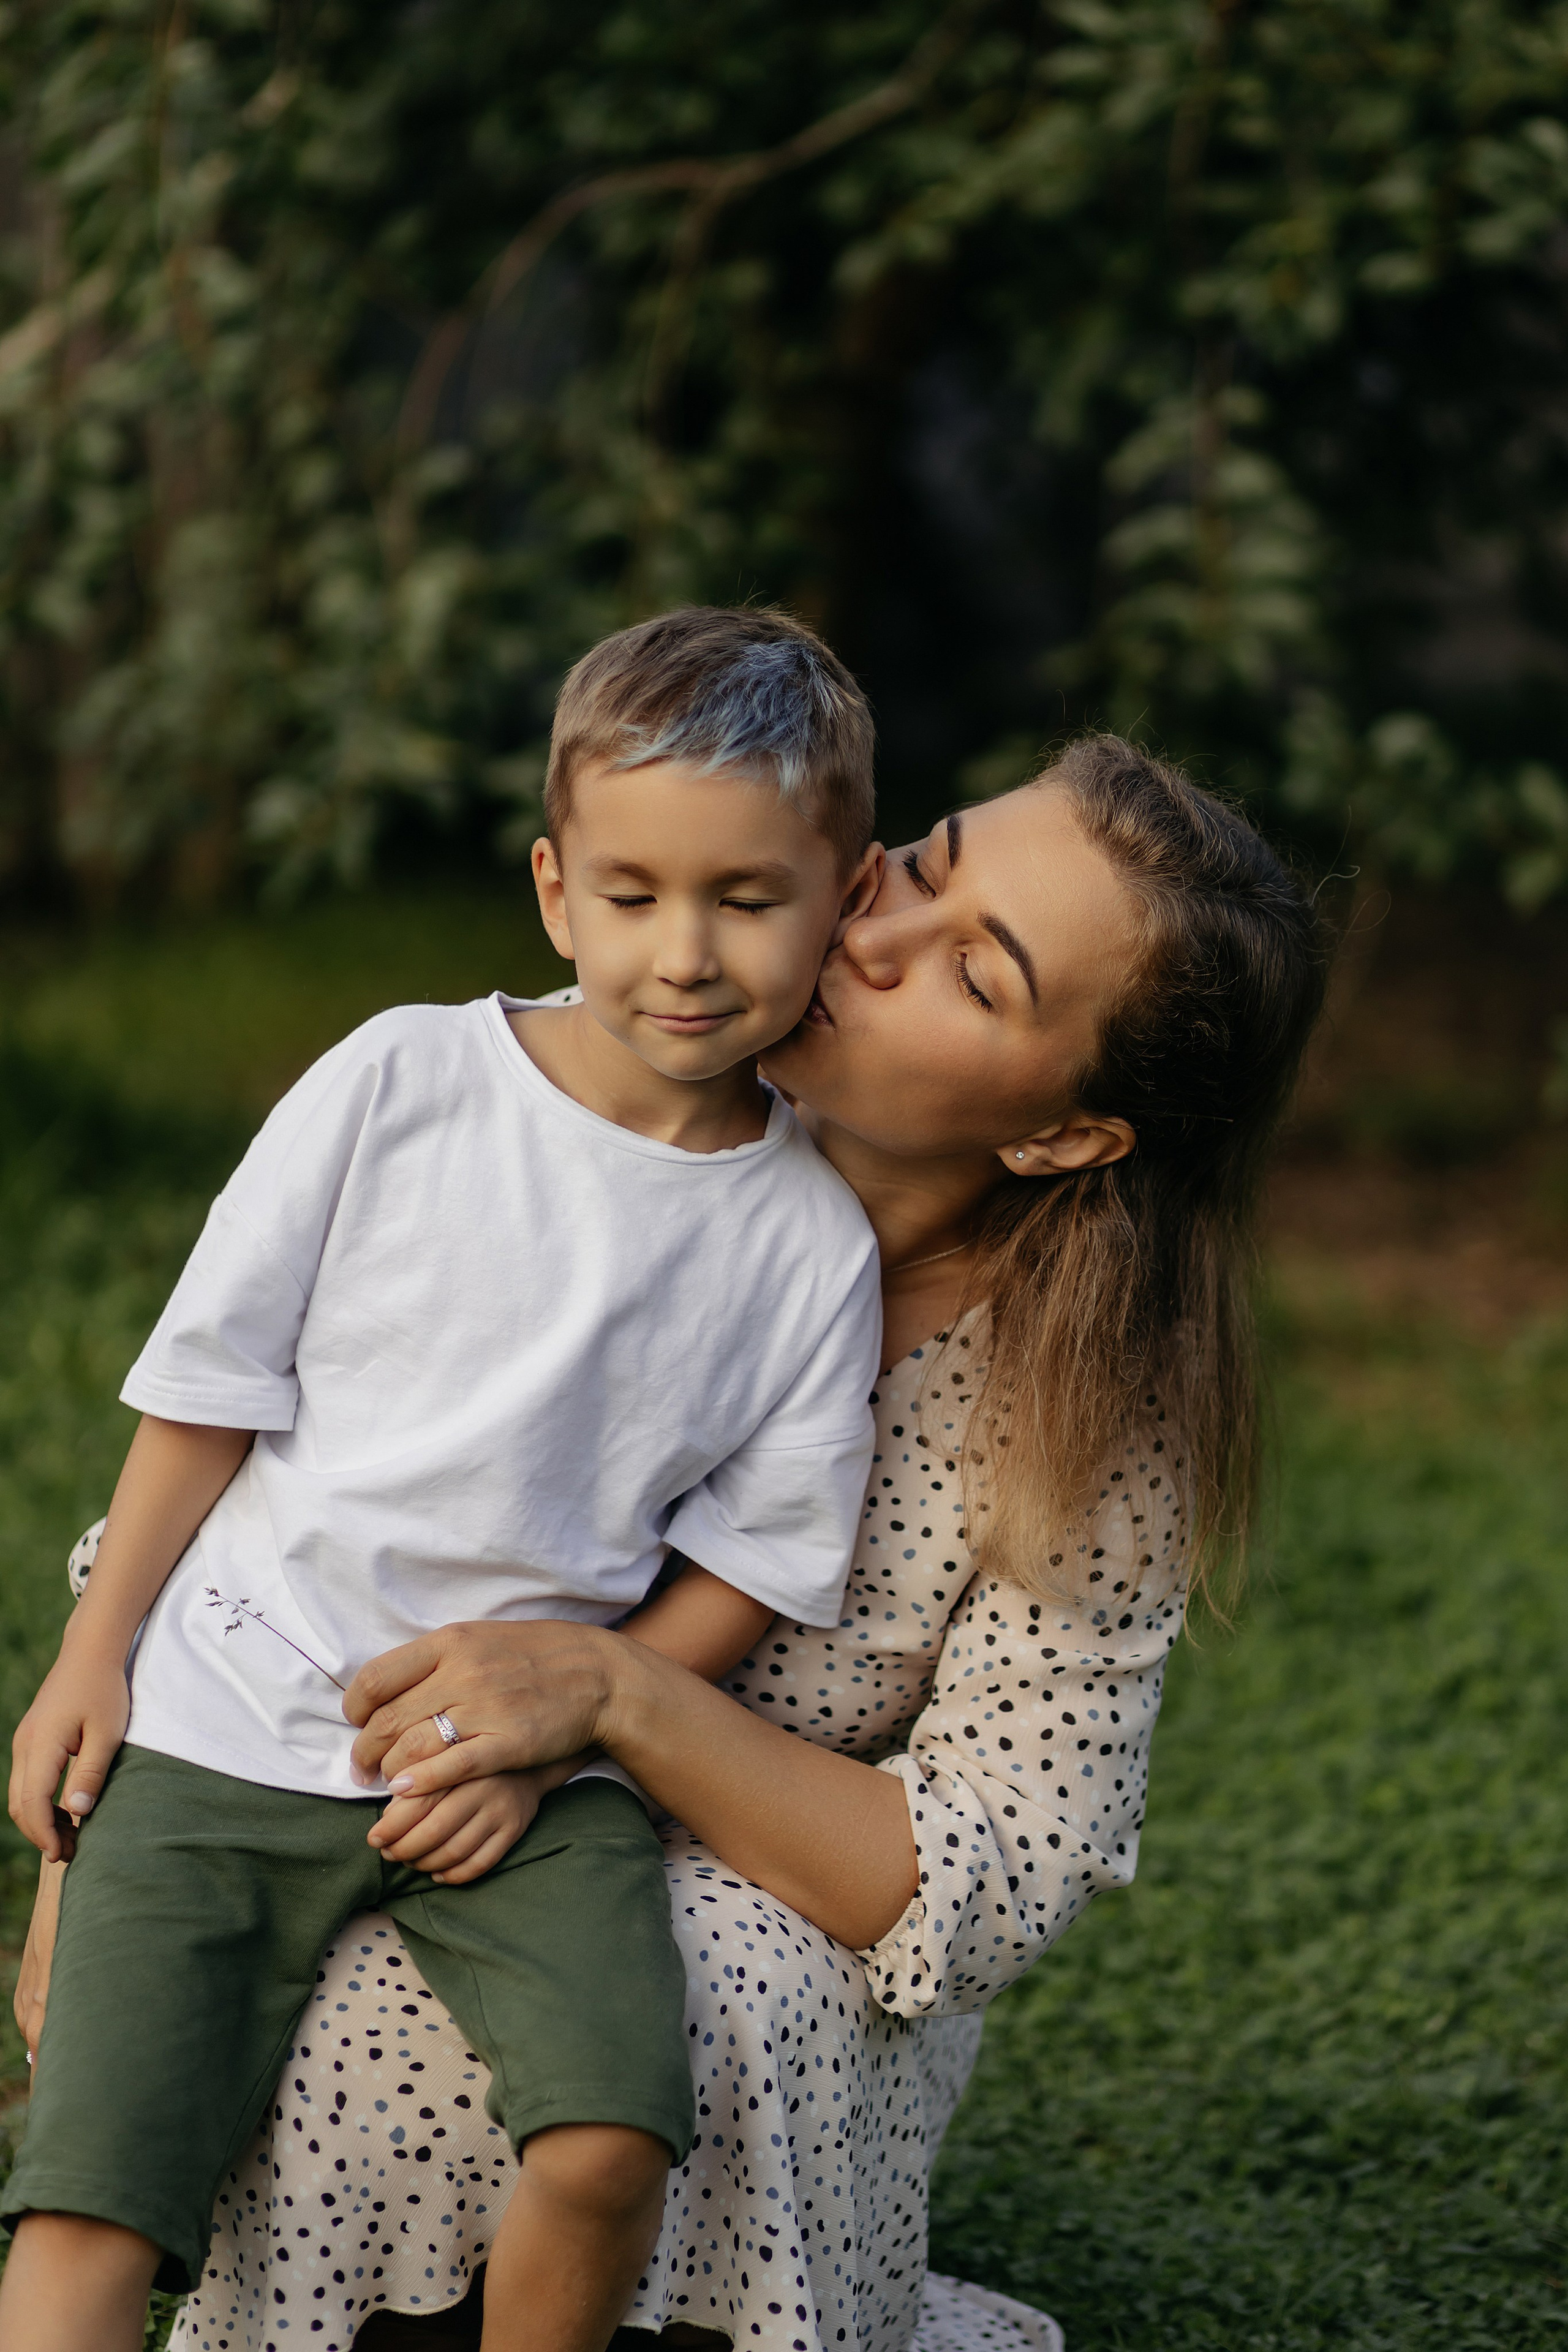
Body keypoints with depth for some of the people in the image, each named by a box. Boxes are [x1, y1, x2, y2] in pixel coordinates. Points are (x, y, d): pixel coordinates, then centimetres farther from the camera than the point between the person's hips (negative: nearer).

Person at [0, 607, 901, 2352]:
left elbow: (750, 1560, 3)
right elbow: (212, 1387, 3)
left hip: (526, 1766, 1)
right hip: (228, 1731, 0)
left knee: (612, 2141, -23)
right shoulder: (404, 1084, -4)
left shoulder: (811, 1243, -2)